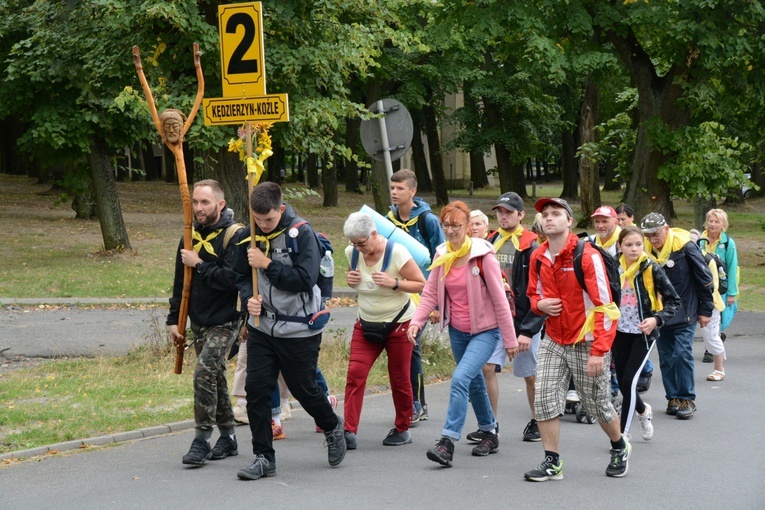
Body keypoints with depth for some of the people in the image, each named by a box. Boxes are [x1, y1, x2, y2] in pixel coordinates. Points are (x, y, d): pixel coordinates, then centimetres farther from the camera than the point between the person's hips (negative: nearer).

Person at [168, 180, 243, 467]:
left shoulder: (234, 236, -13)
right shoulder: (192, 236, 10)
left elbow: (232, 279, -24)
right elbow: (180, 282, 16)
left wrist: (199, 265, -19)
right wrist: (174, 319, 12)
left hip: (225, 322, -8)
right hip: (199, 322, 8)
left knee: (204, 373, -17)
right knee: (215, 377, 13)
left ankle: (202, 440, -12)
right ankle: (227, 437, 23)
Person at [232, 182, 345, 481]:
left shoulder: (301, 233, -13)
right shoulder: (250, 236, 1)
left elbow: (305, 279, -21)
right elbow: (241, 275, 11)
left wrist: (267, 264, -22)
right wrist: (249, 299, -9)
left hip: (299, 329, -4)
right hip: (262, 327, 4)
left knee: (303, 389, 7)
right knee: (256, 389, -4)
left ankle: (332, 428, 38)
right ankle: (264, 457, 6)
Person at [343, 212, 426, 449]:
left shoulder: (396, 253, -19)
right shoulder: (352, 252, -3)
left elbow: (422, 285, -14)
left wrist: (394, 283, -28)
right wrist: (351, 280, -8)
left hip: (398, 324, -4)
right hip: (366, 323, 4)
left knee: (399, 379, 5)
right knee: (355, 374, -11)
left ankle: (402, 429, 23)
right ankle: (349, 432, -12)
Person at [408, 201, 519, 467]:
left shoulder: (483, 256, -15)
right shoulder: (441, 256, 1)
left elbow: (499, 299, -12)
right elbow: (430, 293, 2)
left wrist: (510, 340, -9)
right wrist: (417, 321, -16)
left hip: (485, 330, -6)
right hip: (457, 330, 6)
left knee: (461, 378, -22)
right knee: (474, 383, 17)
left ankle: (448, 442, -24)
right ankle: (490, 432, 36)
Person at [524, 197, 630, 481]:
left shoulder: (587, 256, -16)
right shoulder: (538, 258, 2)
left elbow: (605, 307, -16)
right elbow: (534, 294, 19)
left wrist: (598, 351, -21)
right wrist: (539, 304, -7)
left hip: (586, 343, -5)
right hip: (553, 342, 5)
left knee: (597, 404, 8)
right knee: (545, 400, -6)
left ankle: (619, 448, 34)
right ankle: (552, 463, 2)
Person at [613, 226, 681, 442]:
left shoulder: (651, 269, -10)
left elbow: (674, 301, -8)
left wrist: (656, 319, -22)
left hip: (643, 333, -4)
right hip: (619, 332, 4)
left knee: (629, 380, -12)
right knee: (622, 382, 10)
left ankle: (622, 434, -4)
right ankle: (643, 411, 42)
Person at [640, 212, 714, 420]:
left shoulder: (685, 247, -14)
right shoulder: (646, 251, -2)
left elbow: (705, 280, -6)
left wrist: (705, 311, -4)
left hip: (684, 314, -4)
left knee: (682, 354, -10)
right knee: (666, 357, 6)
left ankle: (687, 399, -1)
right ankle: (673, 398, 15)